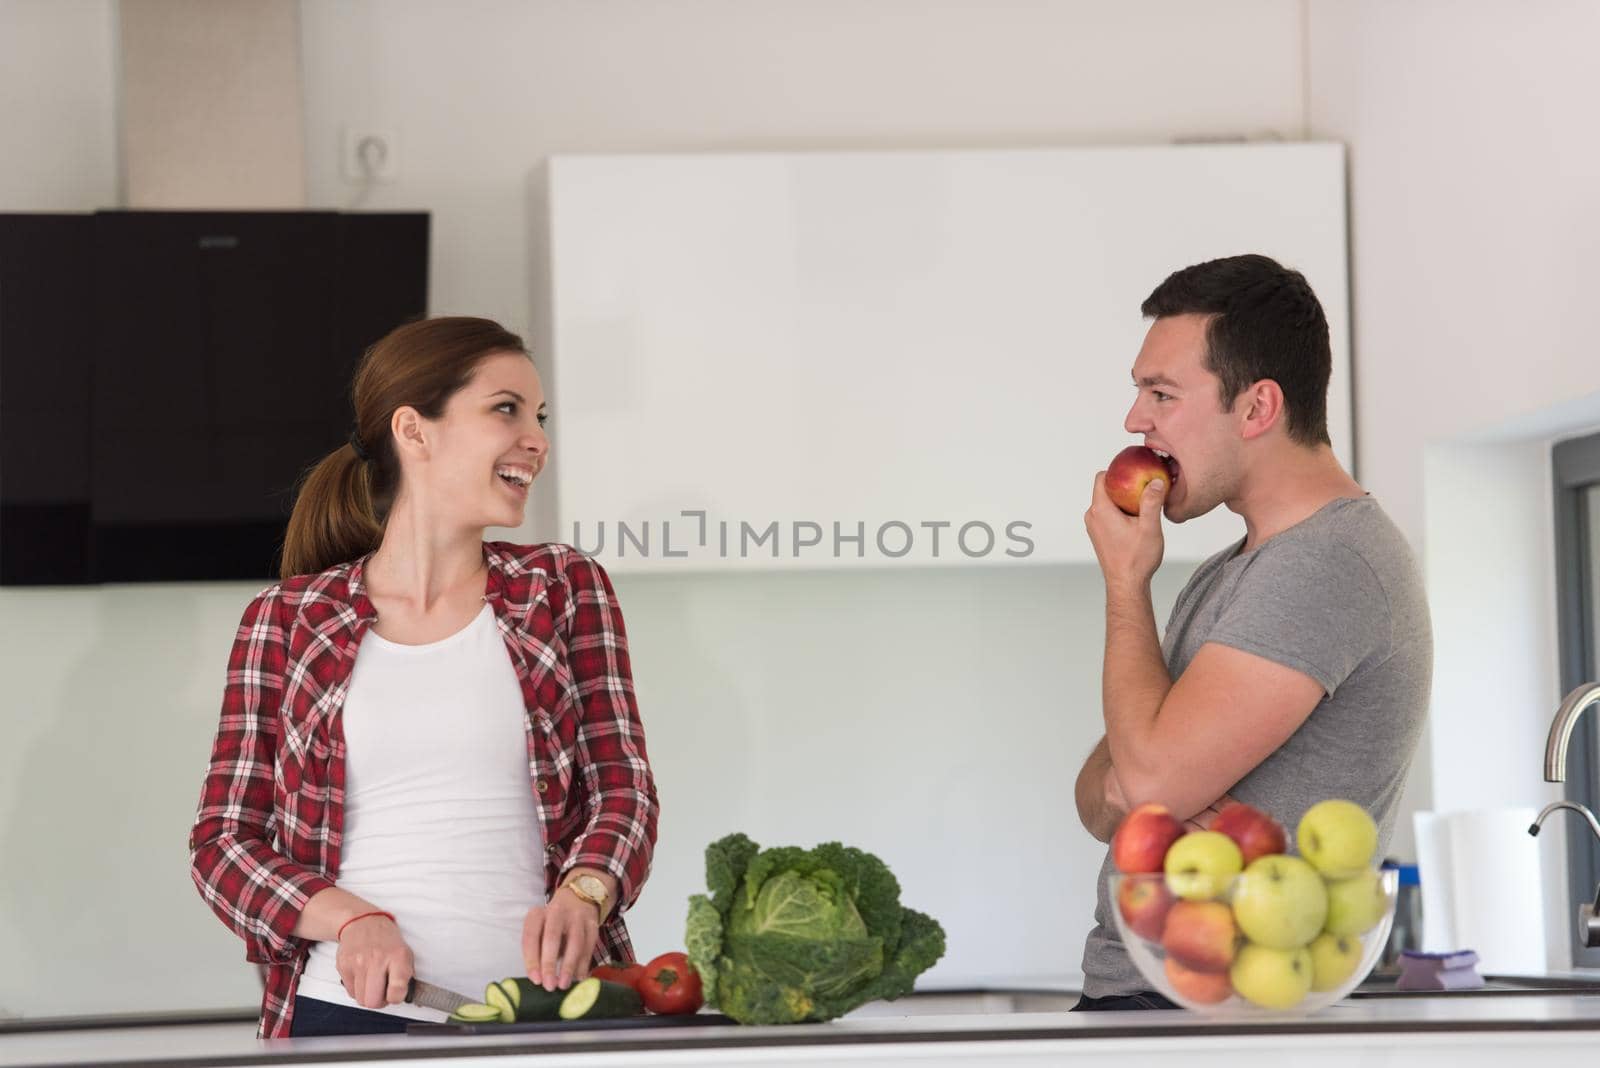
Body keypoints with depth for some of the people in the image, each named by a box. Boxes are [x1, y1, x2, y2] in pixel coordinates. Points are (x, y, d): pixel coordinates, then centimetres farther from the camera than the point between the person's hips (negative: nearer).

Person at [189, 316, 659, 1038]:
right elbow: (223, 842, 8)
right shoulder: (287, 620, 10)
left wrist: (580, 897, -14)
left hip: (537, 1012, 1)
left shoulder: (565, 590, 14)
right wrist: (351, 918, -10)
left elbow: (623, 789, 7)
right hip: (351, 1009, -1)